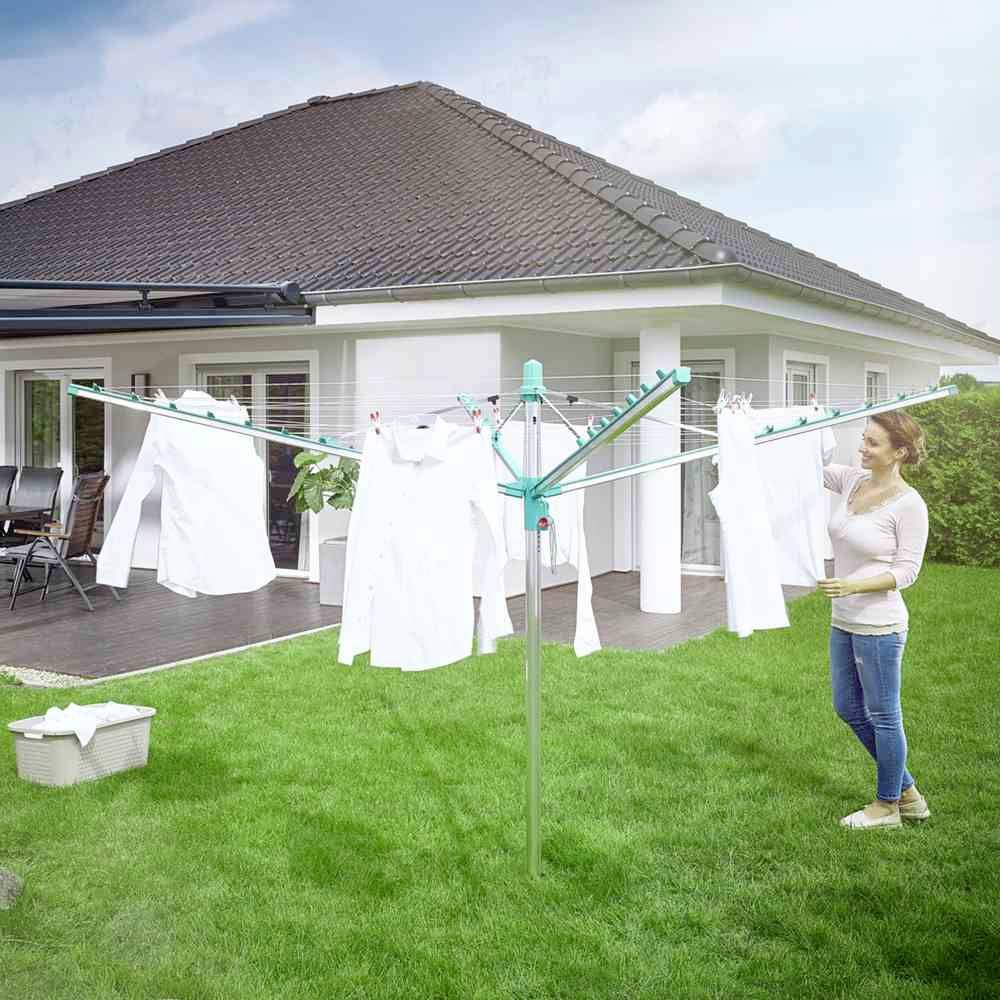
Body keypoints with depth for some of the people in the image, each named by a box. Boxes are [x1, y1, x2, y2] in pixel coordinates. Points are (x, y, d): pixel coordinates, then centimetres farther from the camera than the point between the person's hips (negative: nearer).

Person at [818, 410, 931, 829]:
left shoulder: (908, 504, -15)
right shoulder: (852, 480, 2)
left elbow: (907, 570, -14)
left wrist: (854, 585, -24)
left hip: (879, 626, -8)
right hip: (844, 622, 8)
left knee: (883, 716, 7)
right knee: (849, 709, 18)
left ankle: (887, 806, 25)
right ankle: (906, 792, 33)